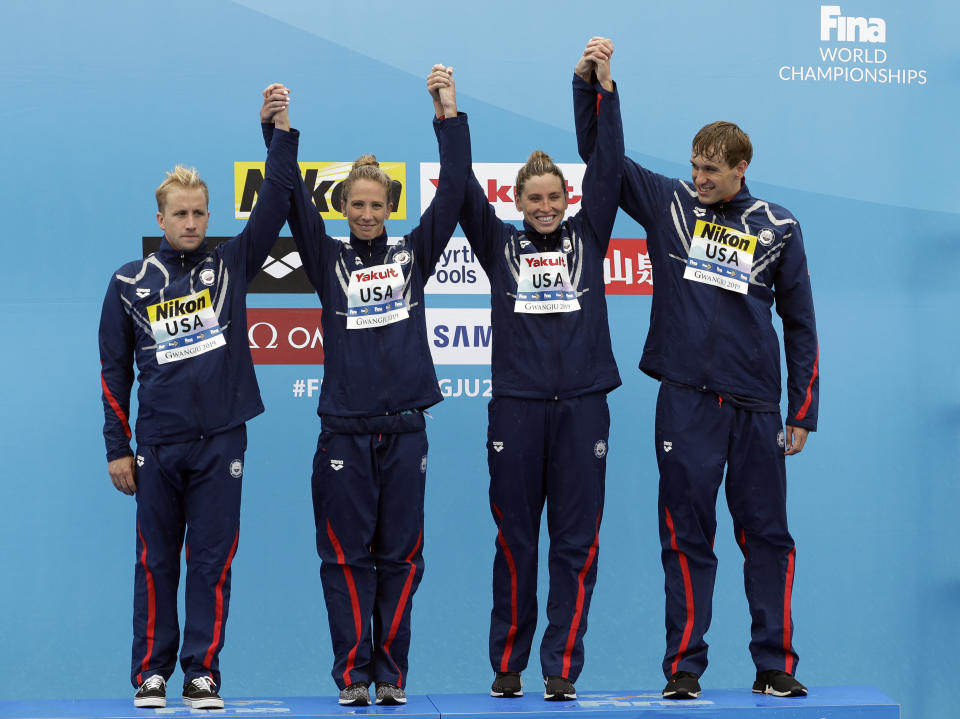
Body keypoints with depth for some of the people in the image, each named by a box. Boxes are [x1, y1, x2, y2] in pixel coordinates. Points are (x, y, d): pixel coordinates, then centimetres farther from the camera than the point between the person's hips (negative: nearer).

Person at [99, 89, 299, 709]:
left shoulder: (230, 266, 7)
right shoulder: (130, 283, 6)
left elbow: (274, 205, -2)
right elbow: (114, 371, 8)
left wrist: (282, 130, -9)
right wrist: (116, 448, 3)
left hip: (222, 442, 0)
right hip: (158, 447, 0)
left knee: (212, 564, 1)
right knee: (156, 565, 4)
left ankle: (203, 674, 7)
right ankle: (152, 673, 12)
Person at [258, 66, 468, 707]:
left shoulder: (413, 255, 10)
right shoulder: (329, 260, 9)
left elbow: (452, 193, 3)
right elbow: (295, 202, -2)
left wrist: (450, 116, -4)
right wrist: (278, 133, -13)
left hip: (405, 427, 1)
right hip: (344, 429, -1)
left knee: (401, 556, 3)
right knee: (347, 555, 0)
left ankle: (391, 671, 9)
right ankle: (353, 671, 5)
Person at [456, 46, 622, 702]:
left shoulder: (588, 237, 11)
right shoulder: (501, 243, 11)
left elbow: (609, 169, 5)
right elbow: (463, 187, 2)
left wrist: (605, 89, -1)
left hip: (582, 405, 0)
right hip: (516, 406, 0)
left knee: (576, 542, 0)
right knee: (515, 542, 4)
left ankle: (562, 666, 4)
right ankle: (508, 665, 12)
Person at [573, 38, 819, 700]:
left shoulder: (778, 228, 8)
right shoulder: (669, 204, 8)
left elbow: (800, 323, 11)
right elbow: (599, 152, 8)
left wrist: (803, 411, 6)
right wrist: (588, 82, -6)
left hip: (756, 404, 1)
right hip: (686, 398, 0)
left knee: (767, 534, 3)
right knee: (687, 534, 1)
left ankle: (775, 665, 10)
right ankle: (684, 667, 6)